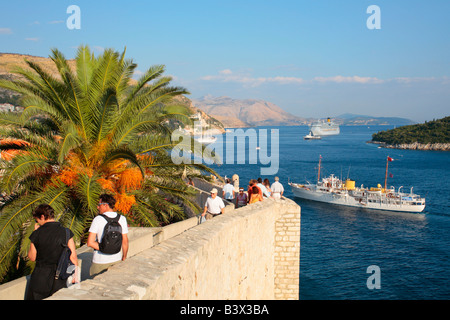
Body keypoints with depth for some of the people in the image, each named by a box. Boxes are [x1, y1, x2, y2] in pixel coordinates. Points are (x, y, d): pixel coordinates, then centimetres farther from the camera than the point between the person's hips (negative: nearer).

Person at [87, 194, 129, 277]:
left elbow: (90, 242, -17)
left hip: (100, 261, -3)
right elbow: (125, 242, -1)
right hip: (116, 259, 3)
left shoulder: (97, 219, -13)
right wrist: (124, 258, 11)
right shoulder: (122, 219, -4)